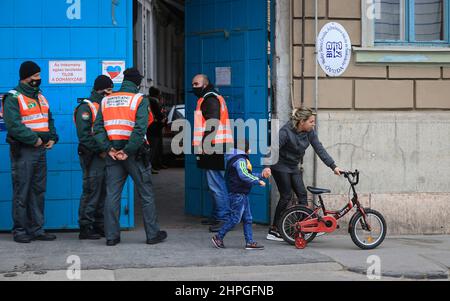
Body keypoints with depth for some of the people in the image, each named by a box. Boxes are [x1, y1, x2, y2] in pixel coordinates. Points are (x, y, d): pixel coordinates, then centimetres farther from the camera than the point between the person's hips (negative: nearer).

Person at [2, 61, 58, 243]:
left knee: (38, 191, 10)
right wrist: (34, 139, -19)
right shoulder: (13, 98, -8)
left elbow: (49, 120, 23)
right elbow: (13, 125, -18)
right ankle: (20, 231, 3)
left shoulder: (40, 97, 17)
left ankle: (36, 229, 17)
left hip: (40, 150, 8)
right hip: (23, 151, -8)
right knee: (21, 192, -3)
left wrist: (52, 138, 5)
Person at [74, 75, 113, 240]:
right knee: (91, 191, -8)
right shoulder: (86, 107, -9)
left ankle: (99, 226, 19)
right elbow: (84, 135, -18)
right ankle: (85, 228, -3)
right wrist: (100, 150, -19)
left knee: (103, 192, 11)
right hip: (92, 156, -9)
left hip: (105, 155, 9)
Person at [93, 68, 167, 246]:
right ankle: (153, 234, 11)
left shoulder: (106, 101, 8)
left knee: (112, 195, 7)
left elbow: (98, 128, -1)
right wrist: (128, 152, -16)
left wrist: (109, 149, -5)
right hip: (135, 153, -4)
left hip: (113, 153, 4)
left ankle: (111, 236, 7)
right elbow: (140, 129, -19)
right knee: (146, 194, 7)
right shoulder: (140, 100, -6)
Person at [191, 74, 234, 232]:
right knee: (216, 184, 15)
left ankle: (224, 218, -11)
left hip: (213, 148, -11)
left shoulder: (210, 99, -10)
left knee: (216, 185, -11)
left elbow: (212, 125, -20)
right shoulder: (208, 99, 23)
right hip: (213, 148, 11)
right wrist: (202, 145, 23)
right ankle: (217, 216, 21)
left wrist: (204, 144, -22)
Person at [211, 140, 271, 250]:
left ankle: (250, 242, 11)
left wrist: (261, 175, 18)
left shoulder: (243, 159, 18)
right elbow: (244, 176, -27)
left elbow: (249, 174, 25)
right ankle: (218, 237, 3)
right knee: (235, 218, -6)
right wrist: (258, 181, -22)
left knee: (247, 218, 10)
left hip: (242, 194, 11)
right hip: (237, 194, -11)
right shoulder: (240, 160, -15)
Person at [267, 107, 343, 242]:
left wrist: (333, 166, -10)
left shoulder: (310, 132, -5)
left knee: (302, 194, -1)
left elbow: (319, 149, -4)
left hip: (294, 167, 7)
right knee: (286, 196, -6)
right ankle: (273, 231, 1)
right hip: (281, 166, -7)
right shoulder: (286, 132, -25)